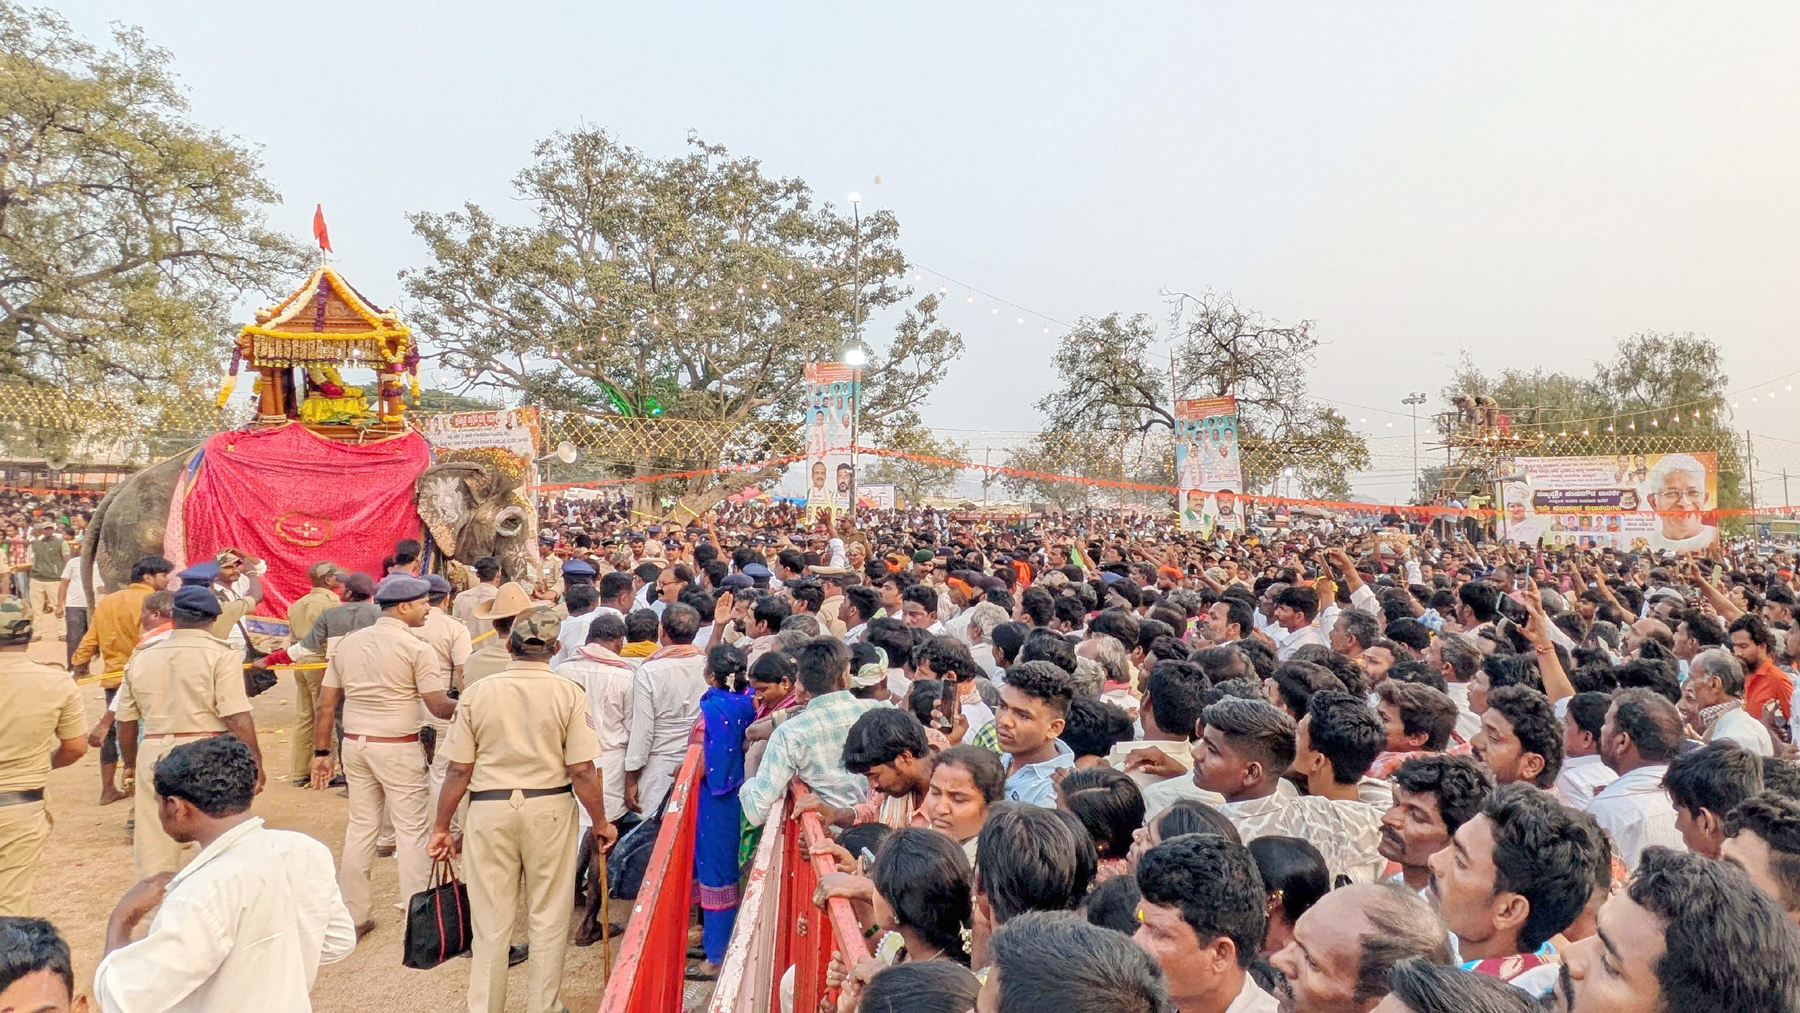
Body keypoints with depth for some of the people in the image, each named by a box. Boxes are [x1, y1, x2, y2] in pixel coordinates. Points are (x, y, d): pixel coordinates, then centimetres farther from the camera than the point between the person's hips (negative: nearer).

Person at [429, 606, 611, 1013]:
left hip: (489, 810, 1)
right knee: (548, 918, 14)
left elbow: (458, 770, -2)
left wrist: (441, 827, 10)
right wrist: (601, 822, 4)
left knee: (491, 919, 12)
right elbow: (582, 771, -10)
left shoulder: (476, 693, -5)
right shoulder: (569, 694, -9)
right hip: (550, 810, -1)